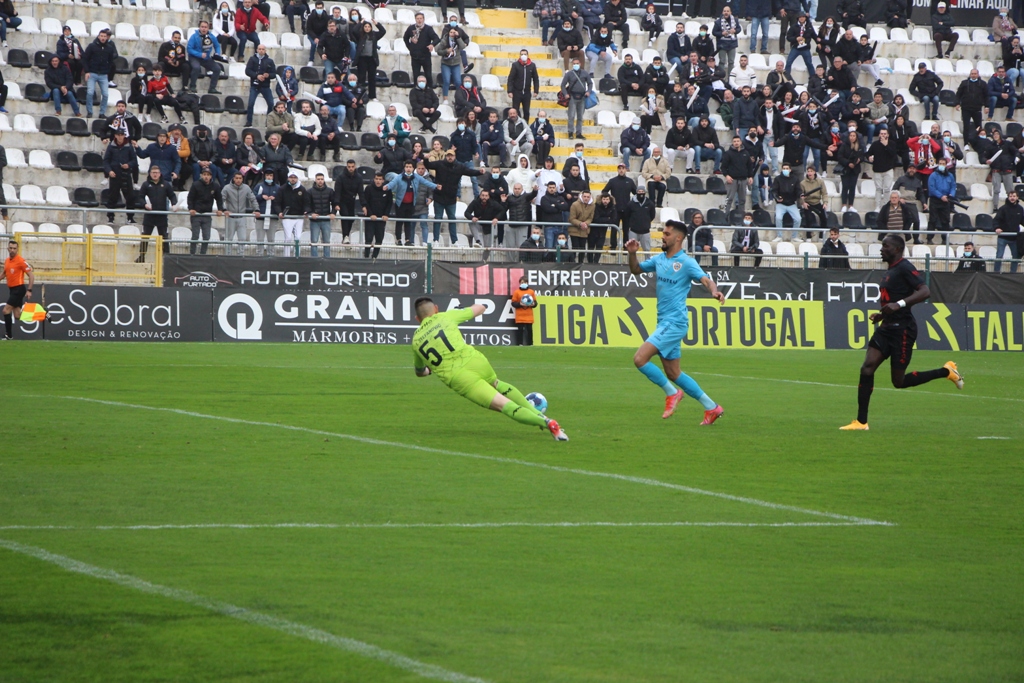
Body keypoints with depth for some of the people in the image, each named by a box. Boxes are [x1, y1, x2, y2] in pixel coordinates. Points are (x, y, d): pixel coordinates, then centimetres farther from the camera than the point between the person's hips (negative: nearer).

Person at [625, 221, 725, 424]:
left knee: (640, 358, -18)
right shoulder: (659, 259, 12)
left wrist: (715, 291, -43)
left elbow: (706, 280, -22)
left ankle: (672, 393, -2)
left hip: (674, 322, -9)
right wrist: (632, 254, 4)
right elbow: (636, 270, 24)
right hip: (664, 322, 9)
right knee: (673, 373, 12)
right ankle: (711, 407, 20)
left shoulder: (686, 262, -11)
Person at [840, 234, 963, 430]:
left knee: (899, 381, -2)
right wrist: (882, 315, 15)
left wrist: (899, 304, -32)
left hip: (902, 329, -9)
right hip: (887, 328, 9)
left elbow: (924, 292, -24)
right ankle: (861, 422, -4)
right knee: (867, 368, -5)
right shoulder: (890, 271, 17)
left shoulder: (905, 268, -12)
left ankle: (947, 372, 14)